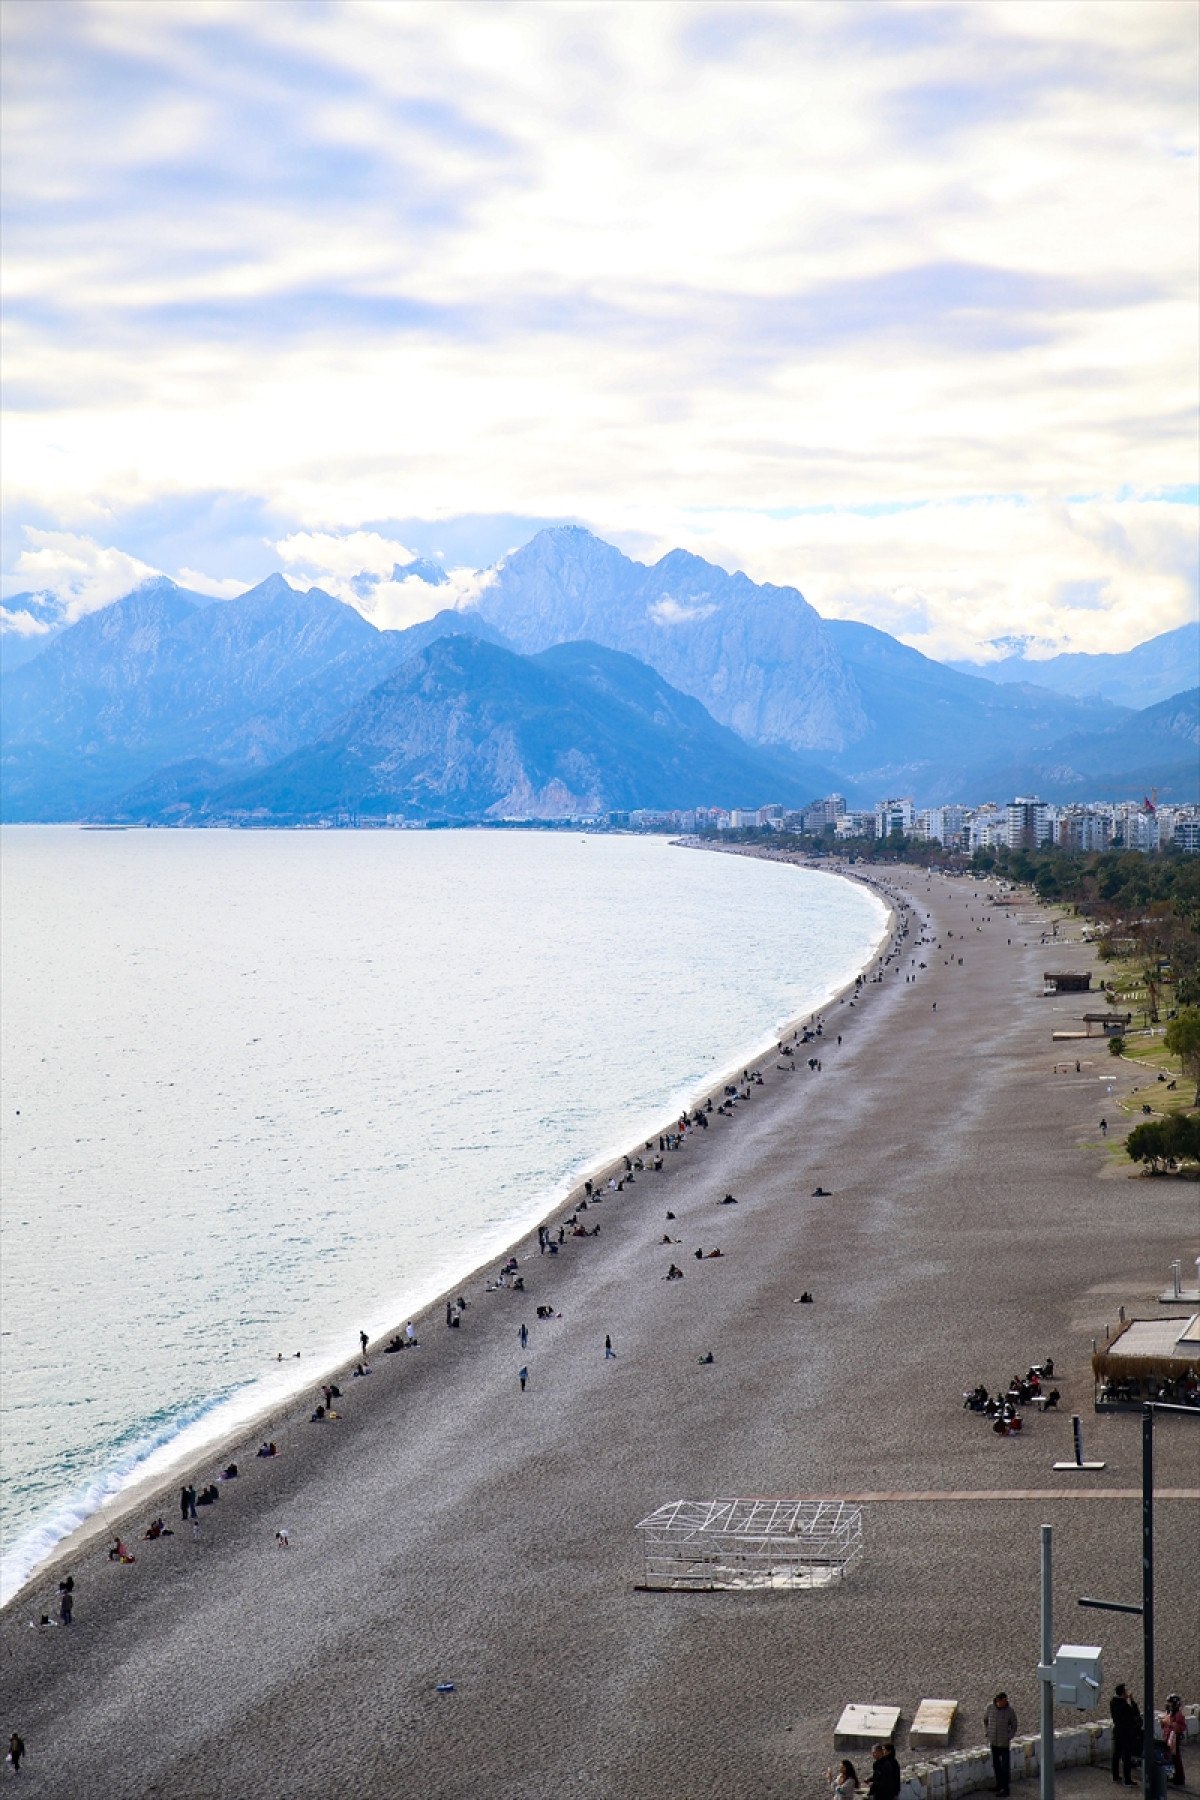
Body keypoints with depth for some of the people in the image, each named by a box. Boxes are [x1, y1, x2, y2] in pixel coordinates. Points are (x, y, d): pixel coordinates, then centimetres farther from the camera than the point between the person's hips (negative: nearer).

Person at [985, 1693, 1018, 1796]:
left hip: (1004, 1743, -4)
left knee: (1005, 1767, -2)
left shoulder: (1010, 1711, -13)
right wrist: (988, 1733, 5)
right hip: (993, 1742, 4)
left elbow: (1014, 1727, -2)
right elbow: (985, 1720, 14)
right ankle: (999, 1784, 29)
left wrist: (1008, 1738, -13)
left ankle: (1005, 1789, 3)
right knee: (996, 1764, 14)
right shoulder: (990, 1708, -5)